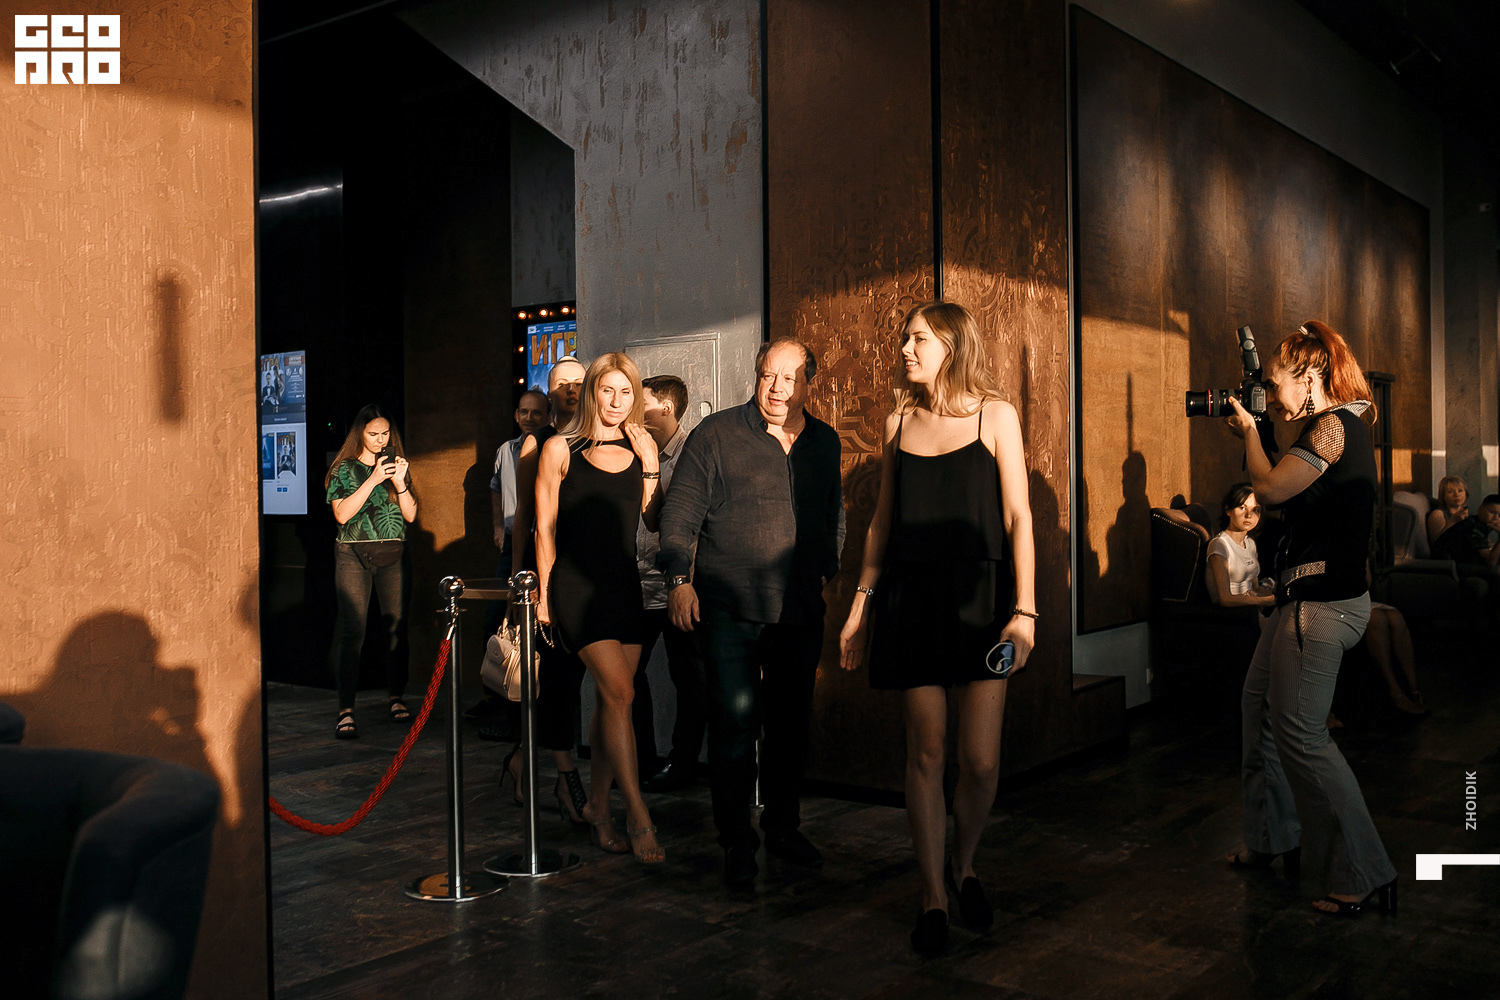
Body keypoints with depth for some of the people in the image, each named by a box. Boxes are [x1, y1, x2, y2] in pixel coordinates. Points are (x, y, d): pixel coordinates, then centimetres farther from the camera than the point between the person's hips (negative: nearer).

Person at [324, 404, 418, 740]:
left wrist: (399, 482, -8)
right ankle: (346, 711, -12)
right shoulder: (345, 469, 3)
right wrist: (373, 480, -14)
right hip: (354, 554, -3)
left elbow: (411, 514, 7)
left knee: (397, 626, 1)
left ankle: (397, 698, 14)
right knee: (352, 630, -10)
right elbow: (341, 514, -10)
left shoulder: (397, 465, 13)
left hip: (393, 555, 3)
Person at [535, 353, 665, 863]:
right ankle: (638, 816, -9)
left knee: (609, 698, 8)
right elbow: (545, 528, 2)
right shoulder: (560, 449, 0)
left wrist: (649, 466, -5)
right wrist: (544, 592, 2)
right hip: (576, 584, -4)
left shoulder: (640, 449, 10)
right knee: (620, 692, -14)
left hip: (624, 583, 4)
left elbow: (656, 523, 4)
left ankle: (598, 806, 22)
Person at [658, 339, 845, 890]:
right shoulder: (717, 433, -2)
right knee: (735, 719, -6)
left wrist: (827, 570, 17)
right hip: (728, 607, -4)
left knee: (791, 720, 11)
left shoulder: (825, 443, 12)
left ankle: (783, 826, 27)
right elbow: (681, 509, -3)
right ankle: (737, 841, 6)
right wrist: (679, 578, -10)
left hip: (800, 610, 4)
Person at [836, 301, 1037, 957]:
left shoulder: (994, 416, 1)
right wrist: (861, 603, 11)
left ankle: (963, 866, 25)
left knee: (981, 759, -3)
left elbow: (1018, 517, -3)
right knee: (926, 751, 3)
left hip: (979, 597, -2)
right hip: (911, 599, 2)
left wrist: (1024, 610, -10)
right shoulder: (899, 422, 11)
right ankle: (933, 897, 15)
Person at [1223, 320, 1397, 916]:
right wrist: (1249, 430, 15)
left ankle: (1362, 876, 0)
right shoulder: (1335, 425, 15)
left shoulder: (1335, 425, -15)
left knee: (1299, 733, -8)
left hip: (1323, 600, -11)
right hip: (1305, 594, 11)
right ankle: (1274, 838, 29)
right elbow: (1286, 492, 21)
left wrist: (1248, 428, -1)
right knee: (1259, 703, 17)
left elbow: (1270, 488, -17)